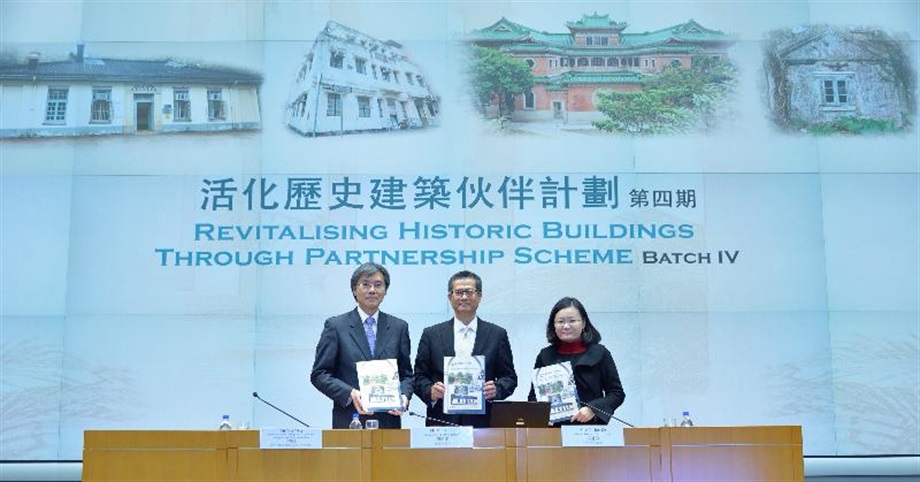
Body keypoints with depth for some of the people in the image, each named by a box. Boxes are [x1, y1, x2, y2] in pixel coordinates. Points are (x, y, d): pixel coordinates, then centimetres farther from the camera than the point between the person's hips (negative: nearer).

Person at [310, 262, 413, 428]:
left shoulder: (399, 327, 11)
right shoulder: (336, 326, 3)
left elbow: (406, 374, 14)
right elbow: (319, 374, 0)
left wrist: (404, 396, -6)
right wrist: (350, 393, -14)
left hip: (389, 421, 2)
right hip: (348, 422, -2)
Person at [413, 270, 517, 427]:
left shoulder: (497, 335, 8)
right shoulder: (431, 335, 9)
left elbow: (509, 377, 8)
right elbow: (419, 377, 8)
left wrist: (496, 389, -12)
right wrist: (430, 391, -12)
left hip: (482, 422, 0)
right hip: (442, 421, 0)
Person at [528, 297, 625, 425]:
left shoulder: (599, 354, 9)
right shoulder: (545, 356, 13)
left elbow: (617, 393, 8)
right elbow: (533, 396, 17)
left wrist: (593, 409, -8)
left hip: (591, 427, -1)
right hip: (554, 428, 1)